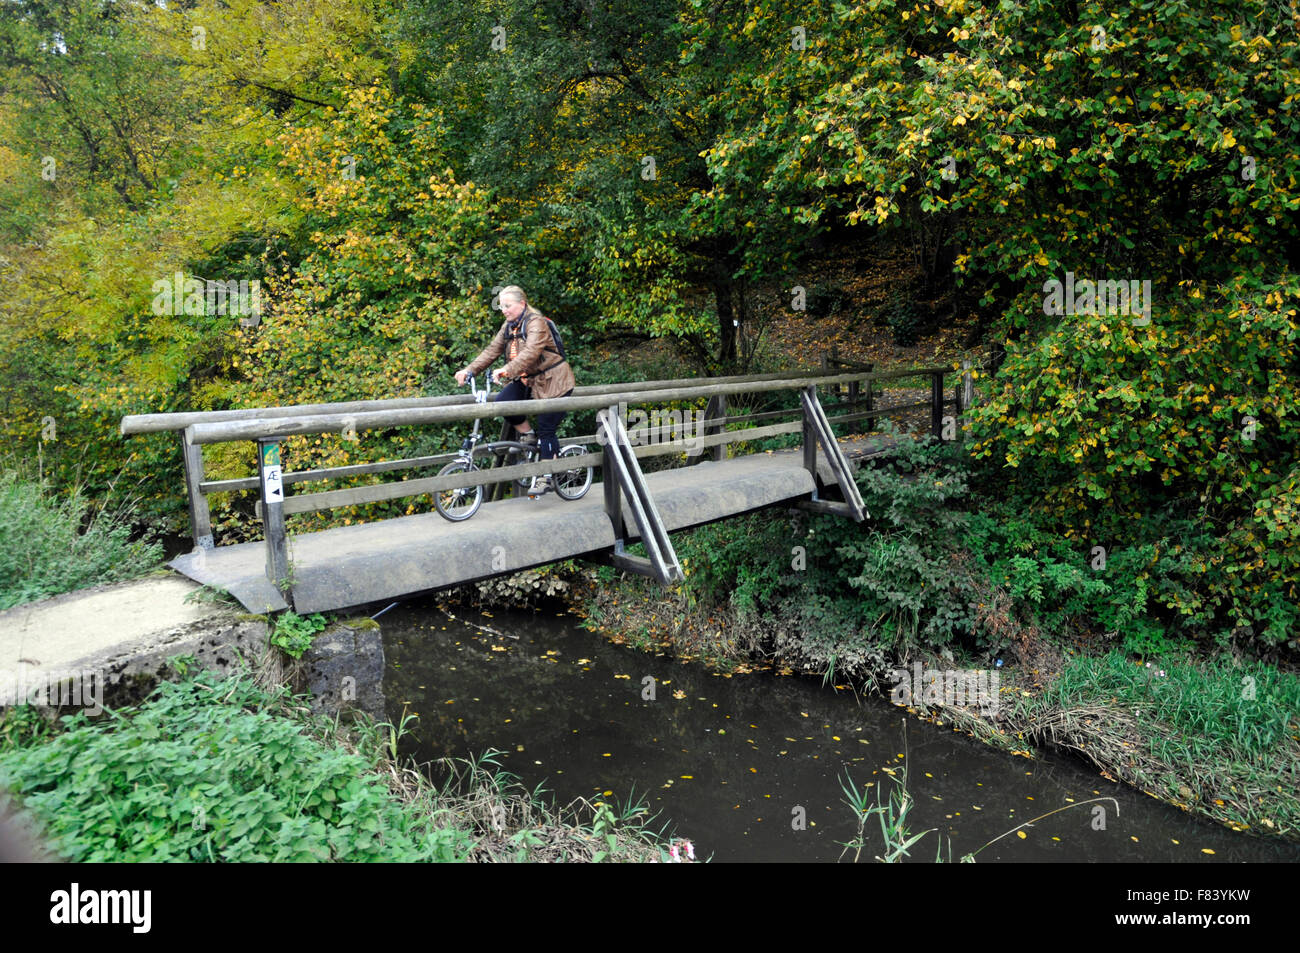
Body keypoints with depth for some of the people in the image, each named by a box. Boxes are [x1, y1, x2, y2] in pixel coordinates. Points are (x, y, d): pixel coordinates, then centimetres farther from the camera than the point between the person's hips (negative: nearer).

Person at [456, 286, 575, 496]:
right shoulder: (509, 326, 6)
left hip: (552, 383, -7)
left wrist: (506, 371, -48)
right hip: (528, 381, 8)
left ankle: (545, 478, 7)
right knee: (502, 401, -17)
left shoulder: (536, 323, -19)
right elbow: (492, 350, 1)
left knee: (546, 431, -5)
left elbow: (530, 353, -34)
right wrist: (469, 370, -11)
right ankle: (528, 435, 6)